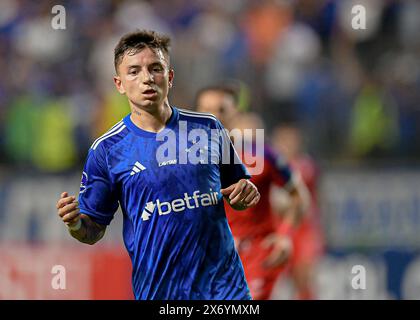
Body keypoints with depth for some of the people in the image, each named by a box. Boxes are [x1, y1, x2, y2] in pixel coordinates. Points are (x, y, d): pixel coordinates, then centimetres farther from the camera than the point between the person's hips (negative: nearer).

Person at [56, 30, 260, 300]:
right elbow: (93, 232, 1)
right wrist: (75, 224, -21)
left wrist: (247, 194, -7)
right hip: (157, 292, -1)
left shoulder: (208, 127, 3)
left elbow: (237, 199, 15)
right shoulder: (106, 150, -3)